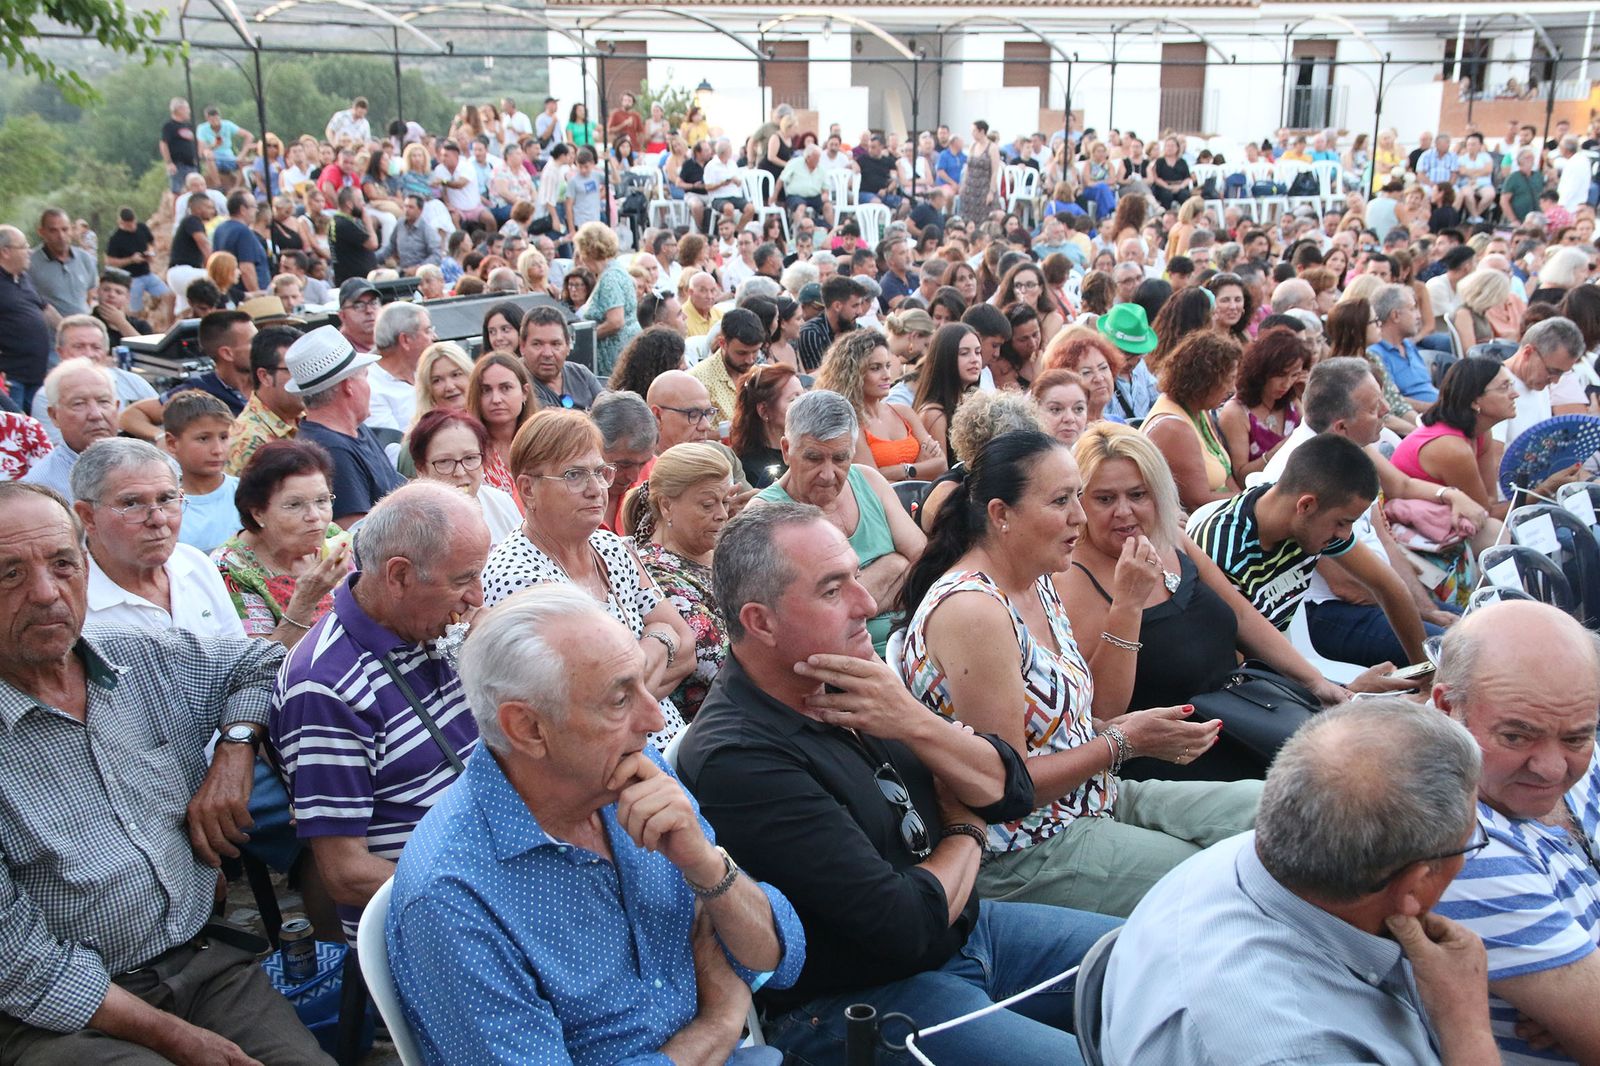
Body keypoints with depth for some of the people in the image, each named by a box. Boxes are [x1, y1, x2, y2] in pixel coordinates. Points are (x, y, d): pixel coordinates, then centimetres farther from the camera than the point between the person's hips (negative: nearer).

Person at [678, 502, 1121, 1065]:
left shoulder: (846, 683, -1)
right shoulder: (735, 759, -26)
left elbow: (1008, 790, 0)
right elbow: (912, 925, -25)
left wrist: (916, 724, -19)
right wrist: (964, 833, -4)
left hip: (966, 926, 8)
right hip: (858, 996, -8)